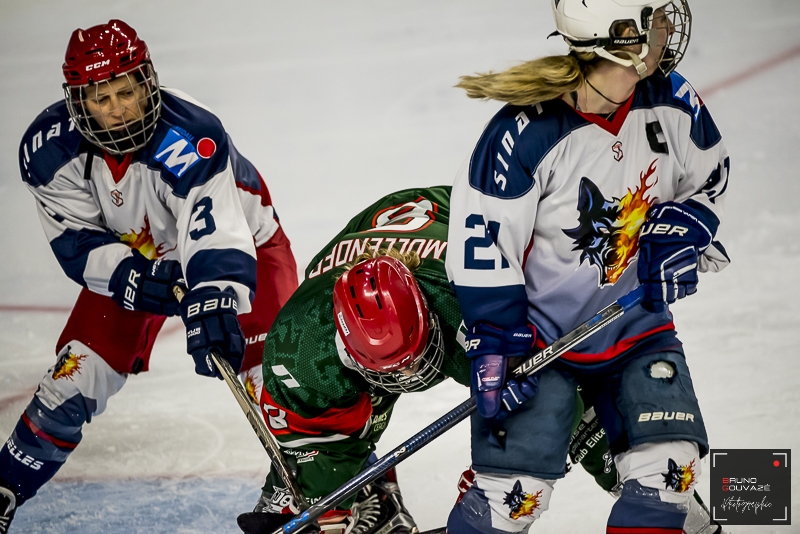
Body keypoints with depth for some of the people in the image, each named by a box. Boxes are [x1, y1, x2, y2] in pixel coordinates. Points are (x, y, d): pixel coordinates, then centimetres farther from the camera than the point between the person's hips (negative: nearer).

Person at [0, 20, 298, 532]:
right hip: (127, 258, 4)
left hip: (240, 242, -4)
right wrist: (132, 280, -32)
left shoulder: (190, 138, -39)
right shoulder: (49, 148, -24)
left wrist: (214, 308, -64)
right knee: (77, 372, -3)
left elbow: (215, 243, -48)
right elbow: (76, 240, -15)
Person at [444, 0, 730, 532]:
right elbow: (481, 237, -19)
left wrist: (679, 230, -8)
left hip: (636, 323, 5)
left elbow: (710, 176, 10)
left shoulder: (671, 104, -9)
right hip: (540, 330, -5)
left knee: (668, 468, -6)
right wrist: (492, 342, -19)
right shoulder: (527, 132, -26)